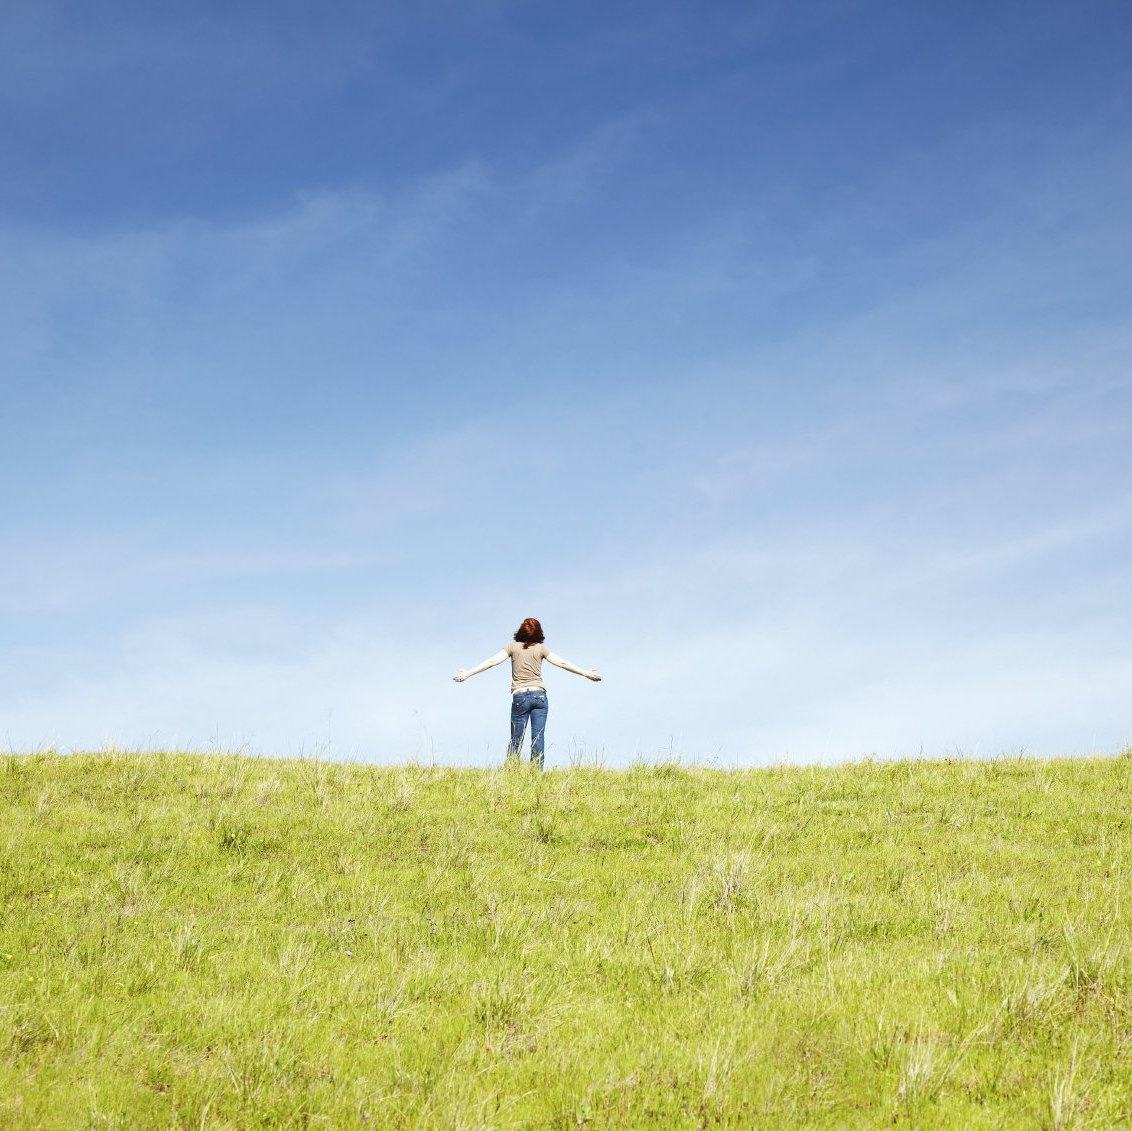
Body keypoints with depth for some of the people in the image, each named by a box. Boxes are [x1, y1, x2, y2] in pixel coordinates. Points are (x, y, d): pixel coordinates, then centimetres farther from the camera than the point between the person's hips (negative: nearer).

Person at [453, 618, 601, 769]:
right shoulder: (540, 648, 4)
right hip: (539, 695, 0)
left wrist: (467, 673, -4)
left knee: (516, 739, 4)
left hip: (520, 697, 0)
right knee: (538, 738, -1)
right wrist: (586, 673, 8)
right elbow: (562, 663, 2)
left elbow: (492, 661, -5)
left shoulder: (513, 647, 3)